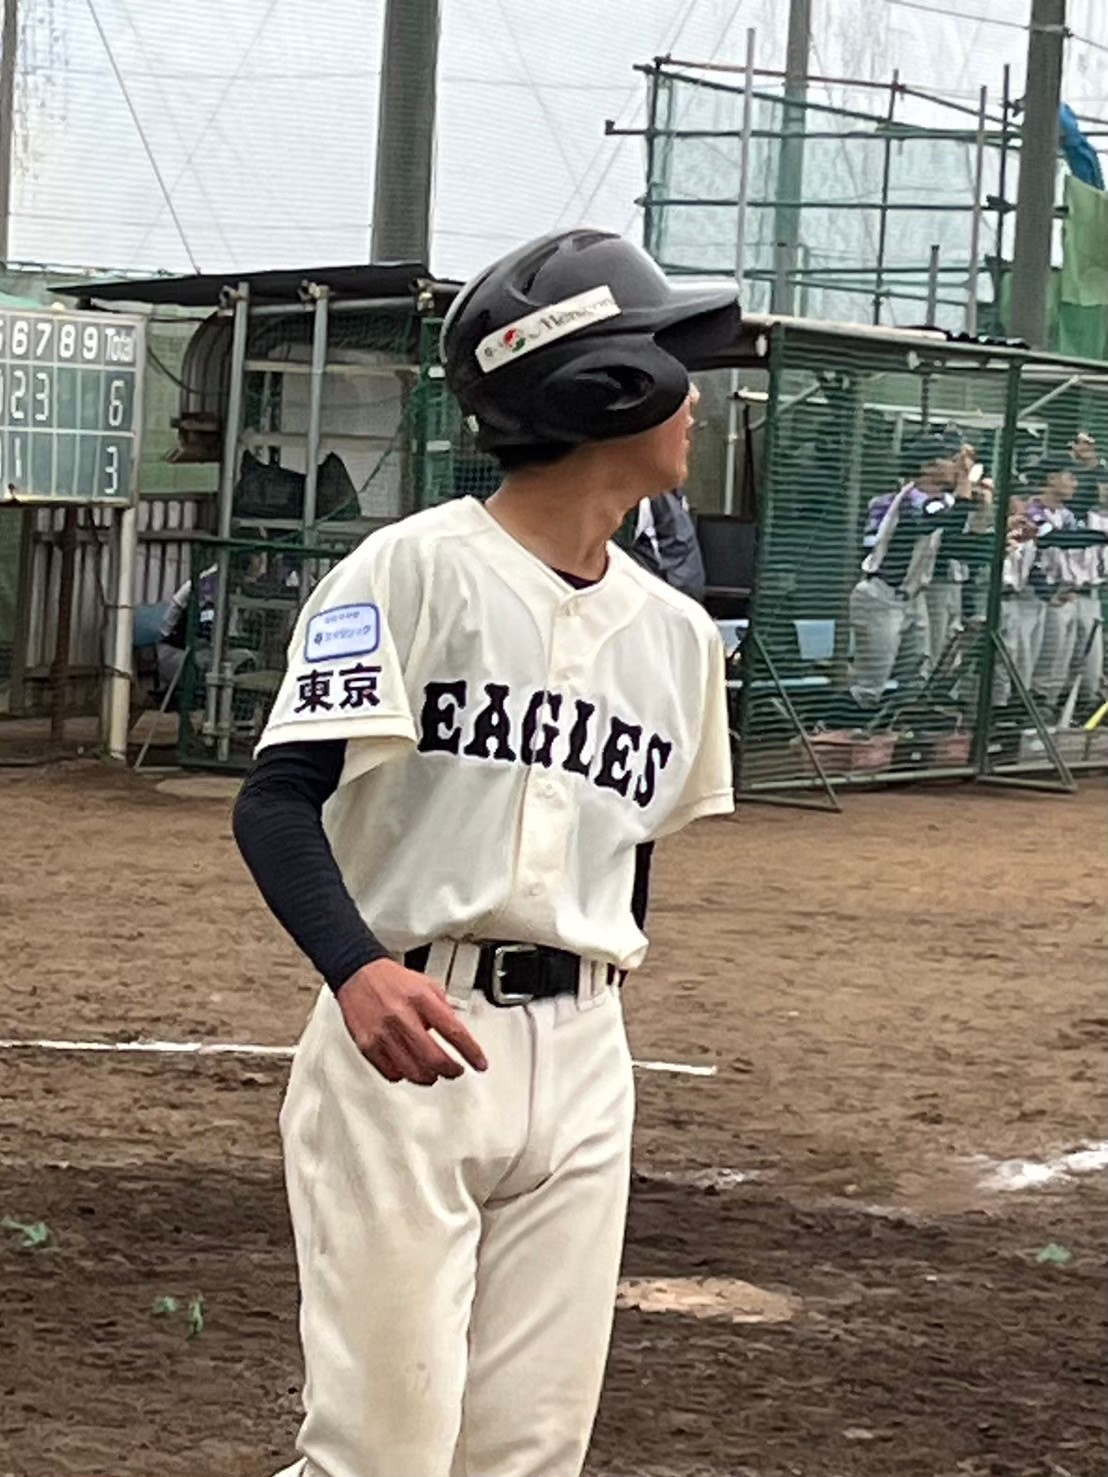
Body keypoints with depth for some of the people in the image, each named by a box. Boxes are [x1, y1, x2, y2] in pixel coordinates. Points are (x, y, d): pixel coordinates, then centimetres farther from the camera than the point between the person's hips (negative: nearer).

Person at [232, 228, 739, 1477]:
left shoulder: (676, 632, 13)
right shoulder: (417, 567, -7)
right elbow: (276, 801, -15)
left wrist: (587, 1042, 16)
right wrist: (358, 971, -33)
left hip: (582, 1067, 6)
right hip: (403, 1046, -6)